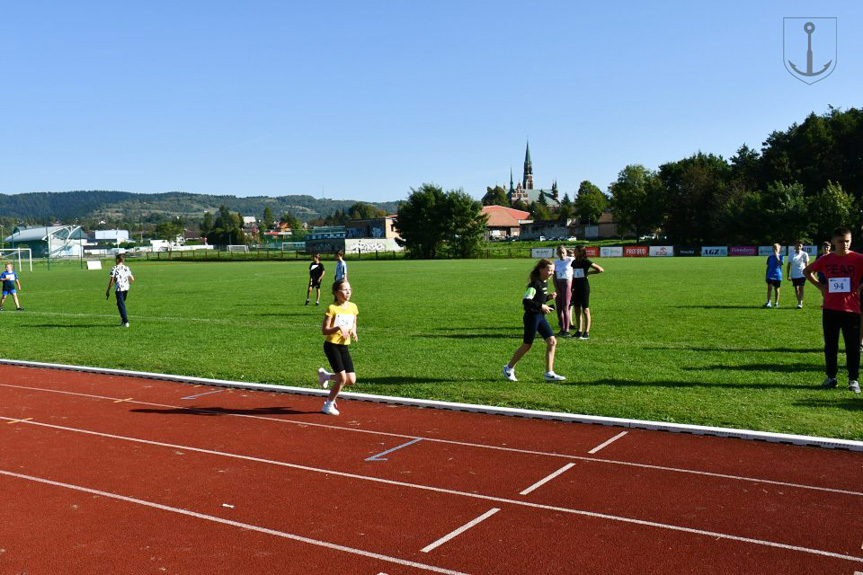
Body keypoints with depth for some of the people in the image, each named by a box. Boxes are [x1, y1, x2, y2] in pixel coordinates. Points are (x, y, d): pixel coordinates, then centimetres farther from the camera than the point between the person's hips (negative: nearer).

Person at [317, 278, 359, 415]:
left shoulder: (353, 307, 5)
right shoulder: (332, 308, -11)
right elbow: (324, 330, -11)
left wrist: (353, 331, -2)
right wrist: (338, 328, -26)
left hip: (344, 346, 6)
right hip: (332, 346, -6)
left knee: (351, 380, 1)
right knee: (342, 378, -10)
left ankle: (326, 376, 27)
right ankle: (328, 405, 11)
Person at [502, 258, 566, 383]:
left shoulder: (544, 283, 10)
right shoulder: (535, 284, -18)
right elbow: (526, 301, -24)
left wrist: (548, 297, 5)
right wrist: (541, 306, -23)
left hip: (540, 316, 9)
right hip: (532, 316, -9)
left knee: (552, 342, 0)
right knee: (527, 345, 3)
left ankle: (549, 373, 3)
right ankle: (509, 368, 21)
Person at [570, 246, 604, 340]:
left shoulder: (586, 262, -9)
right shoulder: (574, 262, 9)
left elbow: (600, 269, -10)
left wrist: (589, 273, -4)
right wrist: (572, 288, 11)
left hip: (584, 287, -7)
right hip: (576, 288, 7)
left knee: (585, 310, -3)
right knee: (577, 310, 8)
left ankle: (587, 333, -1)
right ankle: (579, 331, 16)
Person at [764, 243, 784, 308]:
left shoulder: (781, 257, 1)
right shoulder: (770, 257, 8)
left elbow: (780, 264, -19)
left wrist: (777, 256, -18)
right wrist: (766, 276, 11)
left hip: (777, 276, -1)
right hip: (770, 275, 1)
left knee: (776, 289, 6)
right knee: (769, 288, -11)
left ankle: (776, 303, 16)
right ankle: (768, 302, -13)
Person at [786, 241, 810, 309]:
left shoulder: (804, 254, 2)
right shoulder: (791, 255, 5)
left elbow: (807, 264, 5)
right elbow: (789, 266, 7)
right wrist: (788, 275, 1)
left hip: (802, 274, -2)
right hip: (794, 275, 2)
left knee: (801, 288, -8)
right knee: (796, 289, 6)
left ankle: (800, 303, -8)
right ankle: (799, 302, 19)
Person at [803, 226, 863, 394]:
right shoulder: (826, 260, 4)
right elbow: (807, 271, 18)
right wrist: (820, 286, 7)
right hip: (829, 309, 3)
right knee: (830, 345, 9)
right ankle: (831, 377, 20)